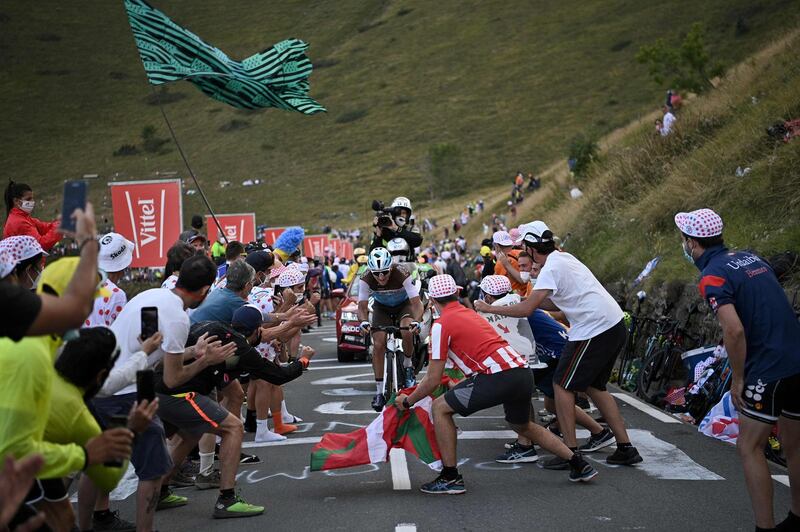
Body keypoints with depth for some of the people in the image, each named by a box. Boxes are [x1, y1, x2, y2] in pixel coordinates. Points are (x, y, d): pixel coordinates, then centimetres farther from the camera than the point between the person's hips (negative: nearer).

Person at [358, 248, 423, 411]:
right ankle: (379, 391, -3)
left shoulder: (402, 274, -35)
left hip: (404, 305, -2)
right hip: (381, 308, 2)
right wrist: (364, 321, -45)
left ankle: (408, 367, -3)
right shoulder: (365, 279, -29)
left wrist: (416, 321, -53)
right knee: (378, 345, -13)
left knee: (407, 331, -32)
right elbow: (362, 306, -23)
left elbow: (416, 303, -35)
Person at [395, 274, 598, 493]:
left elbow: (433, 380, 1)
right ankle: (579, 465, 35)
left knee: (440, 408, 5)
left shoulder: (441, 325, 1)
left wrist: (407, 401, 16)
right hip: (524, 374, 8)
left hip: (499, 376, -8)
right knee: (522, 426, 32)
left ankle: (450, 478, 4)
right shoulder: (471, 314, 26)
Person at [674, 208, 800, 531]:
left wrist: (738, 379, -10)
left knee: (750, 448, 3)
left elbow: (734, 330, -22)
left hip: (769, 370, -8)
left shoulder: (712, 277, -9)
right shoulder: (751, 258, 16)